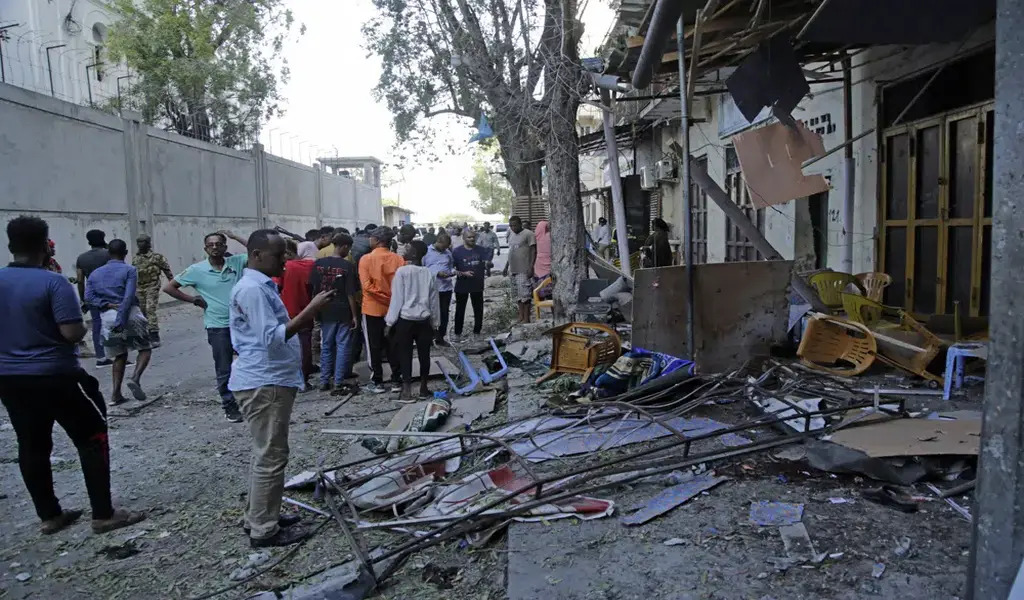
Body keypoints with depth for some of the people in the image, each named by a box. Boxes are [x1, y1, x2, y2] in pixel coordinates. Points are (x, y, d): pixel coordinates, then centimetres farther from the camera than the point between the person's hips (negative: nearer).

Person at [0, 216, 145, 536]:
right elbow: (73, 332, -22)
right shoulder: (53, 282, -16)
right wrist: (83, 326, -1)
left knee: (32, 446, 14)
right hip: (55, 376, -6)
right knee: (92, 438, 4)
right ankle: (104, 514, 4)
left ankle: (49, 516, 24)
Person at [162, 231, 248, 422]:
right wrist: (194, 300, -5)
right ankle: (230, 406, 22)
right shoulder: (197, 270, -6)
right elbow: (168, 287, -2)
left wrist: (235, 237, -9)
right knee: (224, 370, 7)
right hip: (218, 327, -2)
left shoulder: (236, 262, -1)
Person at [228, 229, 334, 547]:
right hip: (263, 384, -11)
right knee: (271, 457, -3)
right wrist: (311, 309, -26)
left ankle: (260, 517, 30)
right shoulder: (252, 289, -18)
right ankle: (264, 530, 8)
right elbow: (273, 337, -25)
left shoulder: (261, 285, 15)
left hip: (270, 380, 11)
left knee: (267, 454, 18)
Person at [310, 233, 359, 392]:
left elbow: (312, 289, 3)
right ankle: (338, 382, 6)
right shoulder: (348, 265, -11)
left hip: (325, 311, 4)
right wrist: (354, 315, -5)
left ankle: (324, 381, 17)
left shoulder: (318, 264, 1)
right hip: (343, 312, -4)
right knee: (343, 346, 5)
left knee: (326, 346, 14)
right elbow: (350, 293, -11)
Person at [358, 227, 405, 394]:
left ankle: (377, 382, 12)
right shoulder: (398, 259, -3)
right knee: (392, 345, 12)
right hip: (393, 308, 3)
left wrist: (383, 297, -11)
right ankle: (396, 380, 15)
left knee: (375, 347, 7)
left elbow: (367, 285, -18)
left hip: (373, 309, -3)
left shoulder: (366, 259, -11)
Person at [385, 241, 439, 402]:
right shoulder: (429, 274, 2)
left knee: (405, 355, 3)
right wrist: (434, 322, 18)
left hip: (405, 319, -3)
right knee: (424, 354, 11)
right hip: (424, 320, 4)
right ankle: (423, 388, 21)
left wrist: (390, 321, -2)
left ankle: (407, 391, 2)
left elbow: (397, 298, -9)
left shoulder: (402, 271, -10)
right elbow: (434, 301, 8)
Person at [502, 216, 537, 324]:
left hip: (524, 270, -8)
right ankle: (521, 317, 17)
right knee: (518, 294, 11)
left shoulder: (528, 234, -8)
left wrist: (531, 267, -19)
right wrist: (507, 266, 21)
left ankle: (526, 319, -3)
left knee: (525, 294, -8)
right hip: (513, 269, 8)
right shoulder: (511, 235, 17)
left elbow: (533, 251, -11)